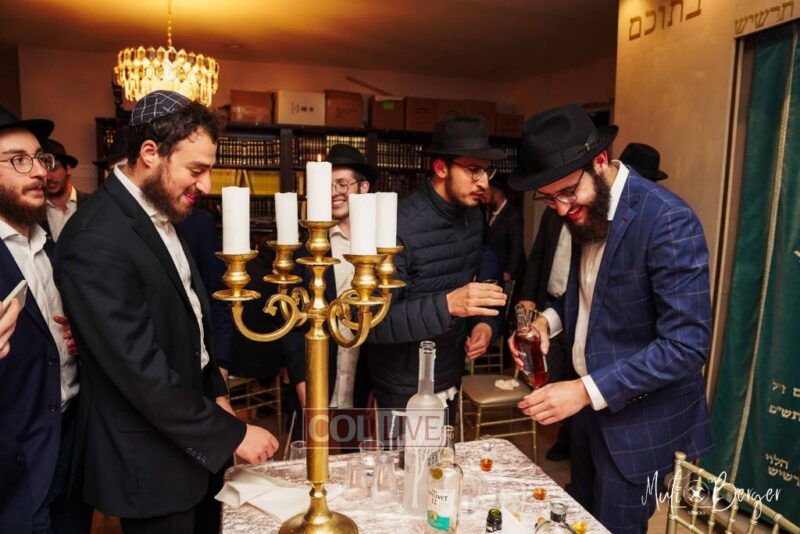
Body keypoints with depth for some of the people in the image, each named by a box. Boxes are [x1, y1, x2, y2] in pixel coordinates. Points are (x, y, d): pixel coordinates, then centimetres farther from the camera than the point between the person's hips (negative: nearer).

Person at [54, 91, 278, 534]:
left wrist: (216, 393, 5)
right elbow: (142, 372, -26)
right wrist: (231, 433, -19)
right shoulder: (97, 240, -25)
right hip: (149, 462, -8)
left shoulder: (161, 215, 4)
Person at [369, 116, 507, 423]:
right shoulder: (399, 226, -25)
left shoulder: (473, 215, 0)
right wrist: (447, 305, -37)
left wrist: (486, 322, -7)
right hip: (405, 390, -7)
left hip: (451, 378, 7)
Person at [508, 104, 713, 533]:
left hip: (639, 419, -7)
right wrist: (549, 319, -6)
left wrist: (587, 390, -29)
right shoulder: (583, 210, 0)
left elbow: (687, 344, -26)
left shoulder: (669, 221, -25)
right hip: (589, 402, 7)